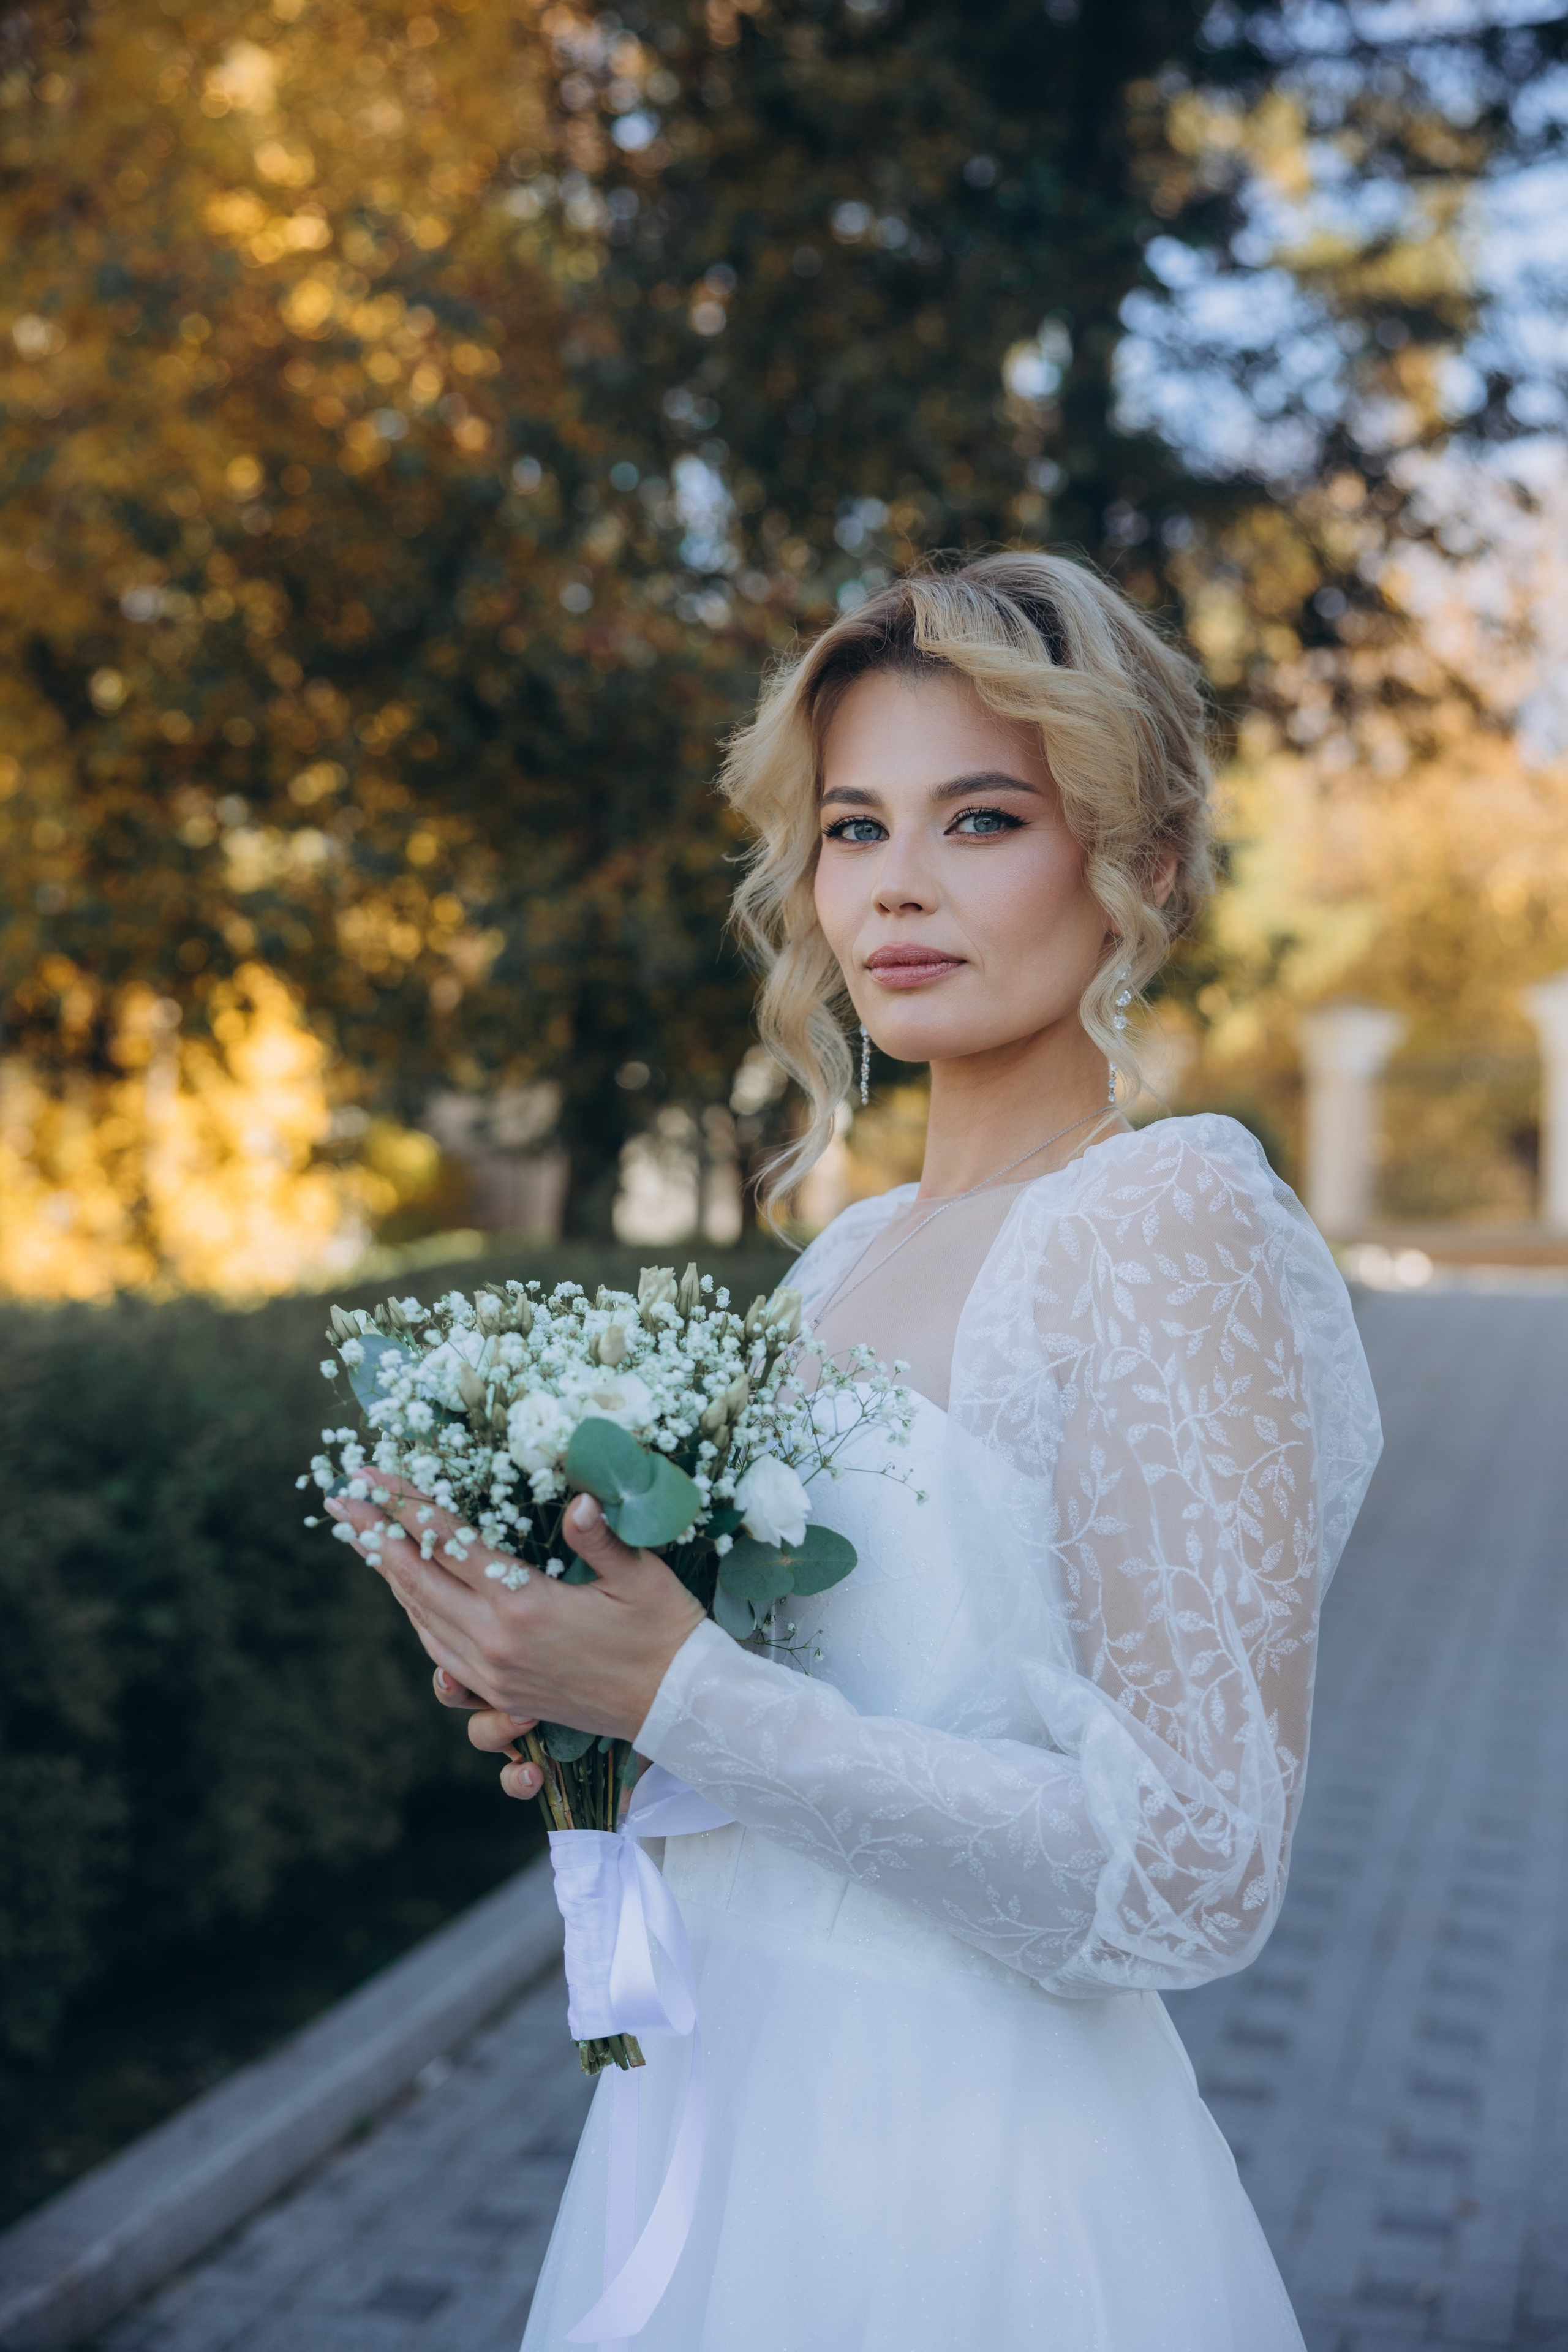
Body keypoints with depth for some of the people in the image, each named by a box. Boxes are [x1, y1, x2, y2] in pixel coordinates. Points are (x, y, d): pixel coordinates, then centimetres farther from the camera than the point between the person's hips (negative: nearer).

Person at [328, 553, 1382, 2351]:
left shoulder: (1169, 1224, -19)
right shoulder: (851, 1253, 4)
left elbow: (1188, 1881, -22)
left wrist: (680, 1695, -23)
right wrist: (581, 1696, -2)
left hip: (965, 2186, -7)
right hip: (728, 2110, 7)